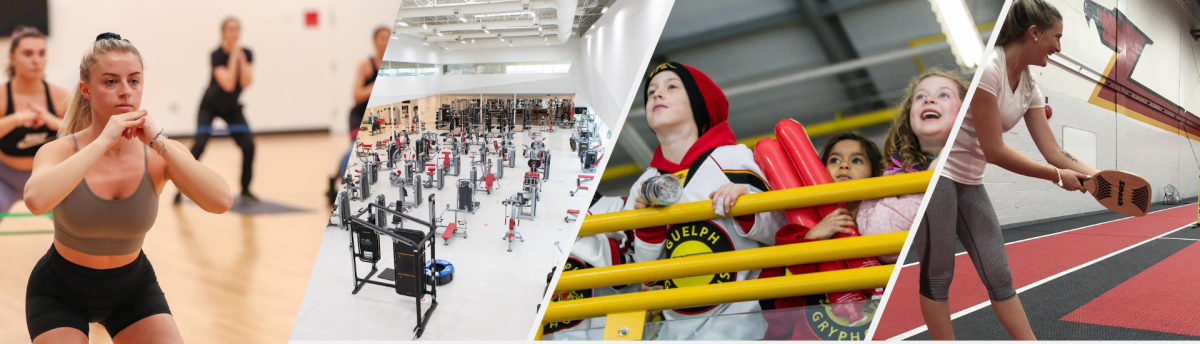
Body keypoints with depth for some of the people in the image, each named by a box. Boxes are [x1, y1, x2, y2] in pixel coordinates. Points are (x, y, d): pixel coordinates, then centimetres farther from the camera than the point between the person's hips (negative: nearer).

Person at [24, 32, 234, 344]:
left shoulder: (159, 154, -14)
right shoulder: (60, 151, -20)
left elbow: (222, 202, -31)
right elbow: (36, 200, -43)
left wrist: (159, 142, -33)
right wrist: (103, 141, -38)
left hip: (133, 286, 2)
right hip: (60, 291, -2)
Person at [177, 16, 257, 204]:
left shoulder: (247, 54, -11)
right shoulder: (217, 55, -23)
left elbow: (245, 82, -25)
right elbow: (228, 84, -36)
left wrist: (241, 56, -29)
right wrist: (233, 56, -34)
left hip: (232, 107, 4)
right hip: (210, 106, -4)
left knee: (248, 144, -13)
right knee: (199, 145, -19)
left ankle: (245, 189, 3)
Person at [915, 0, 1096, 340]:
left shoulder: (1029, 88, 6)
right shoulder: (986, 67, -21)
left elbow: (1053, 152, 6)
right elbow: (994, 151, -21)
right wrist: (1057, 176, -14)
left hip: (969, 182, 9)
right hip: (932, 172, -9)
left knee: (998, 275, 7)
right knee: (937, 275, -1)